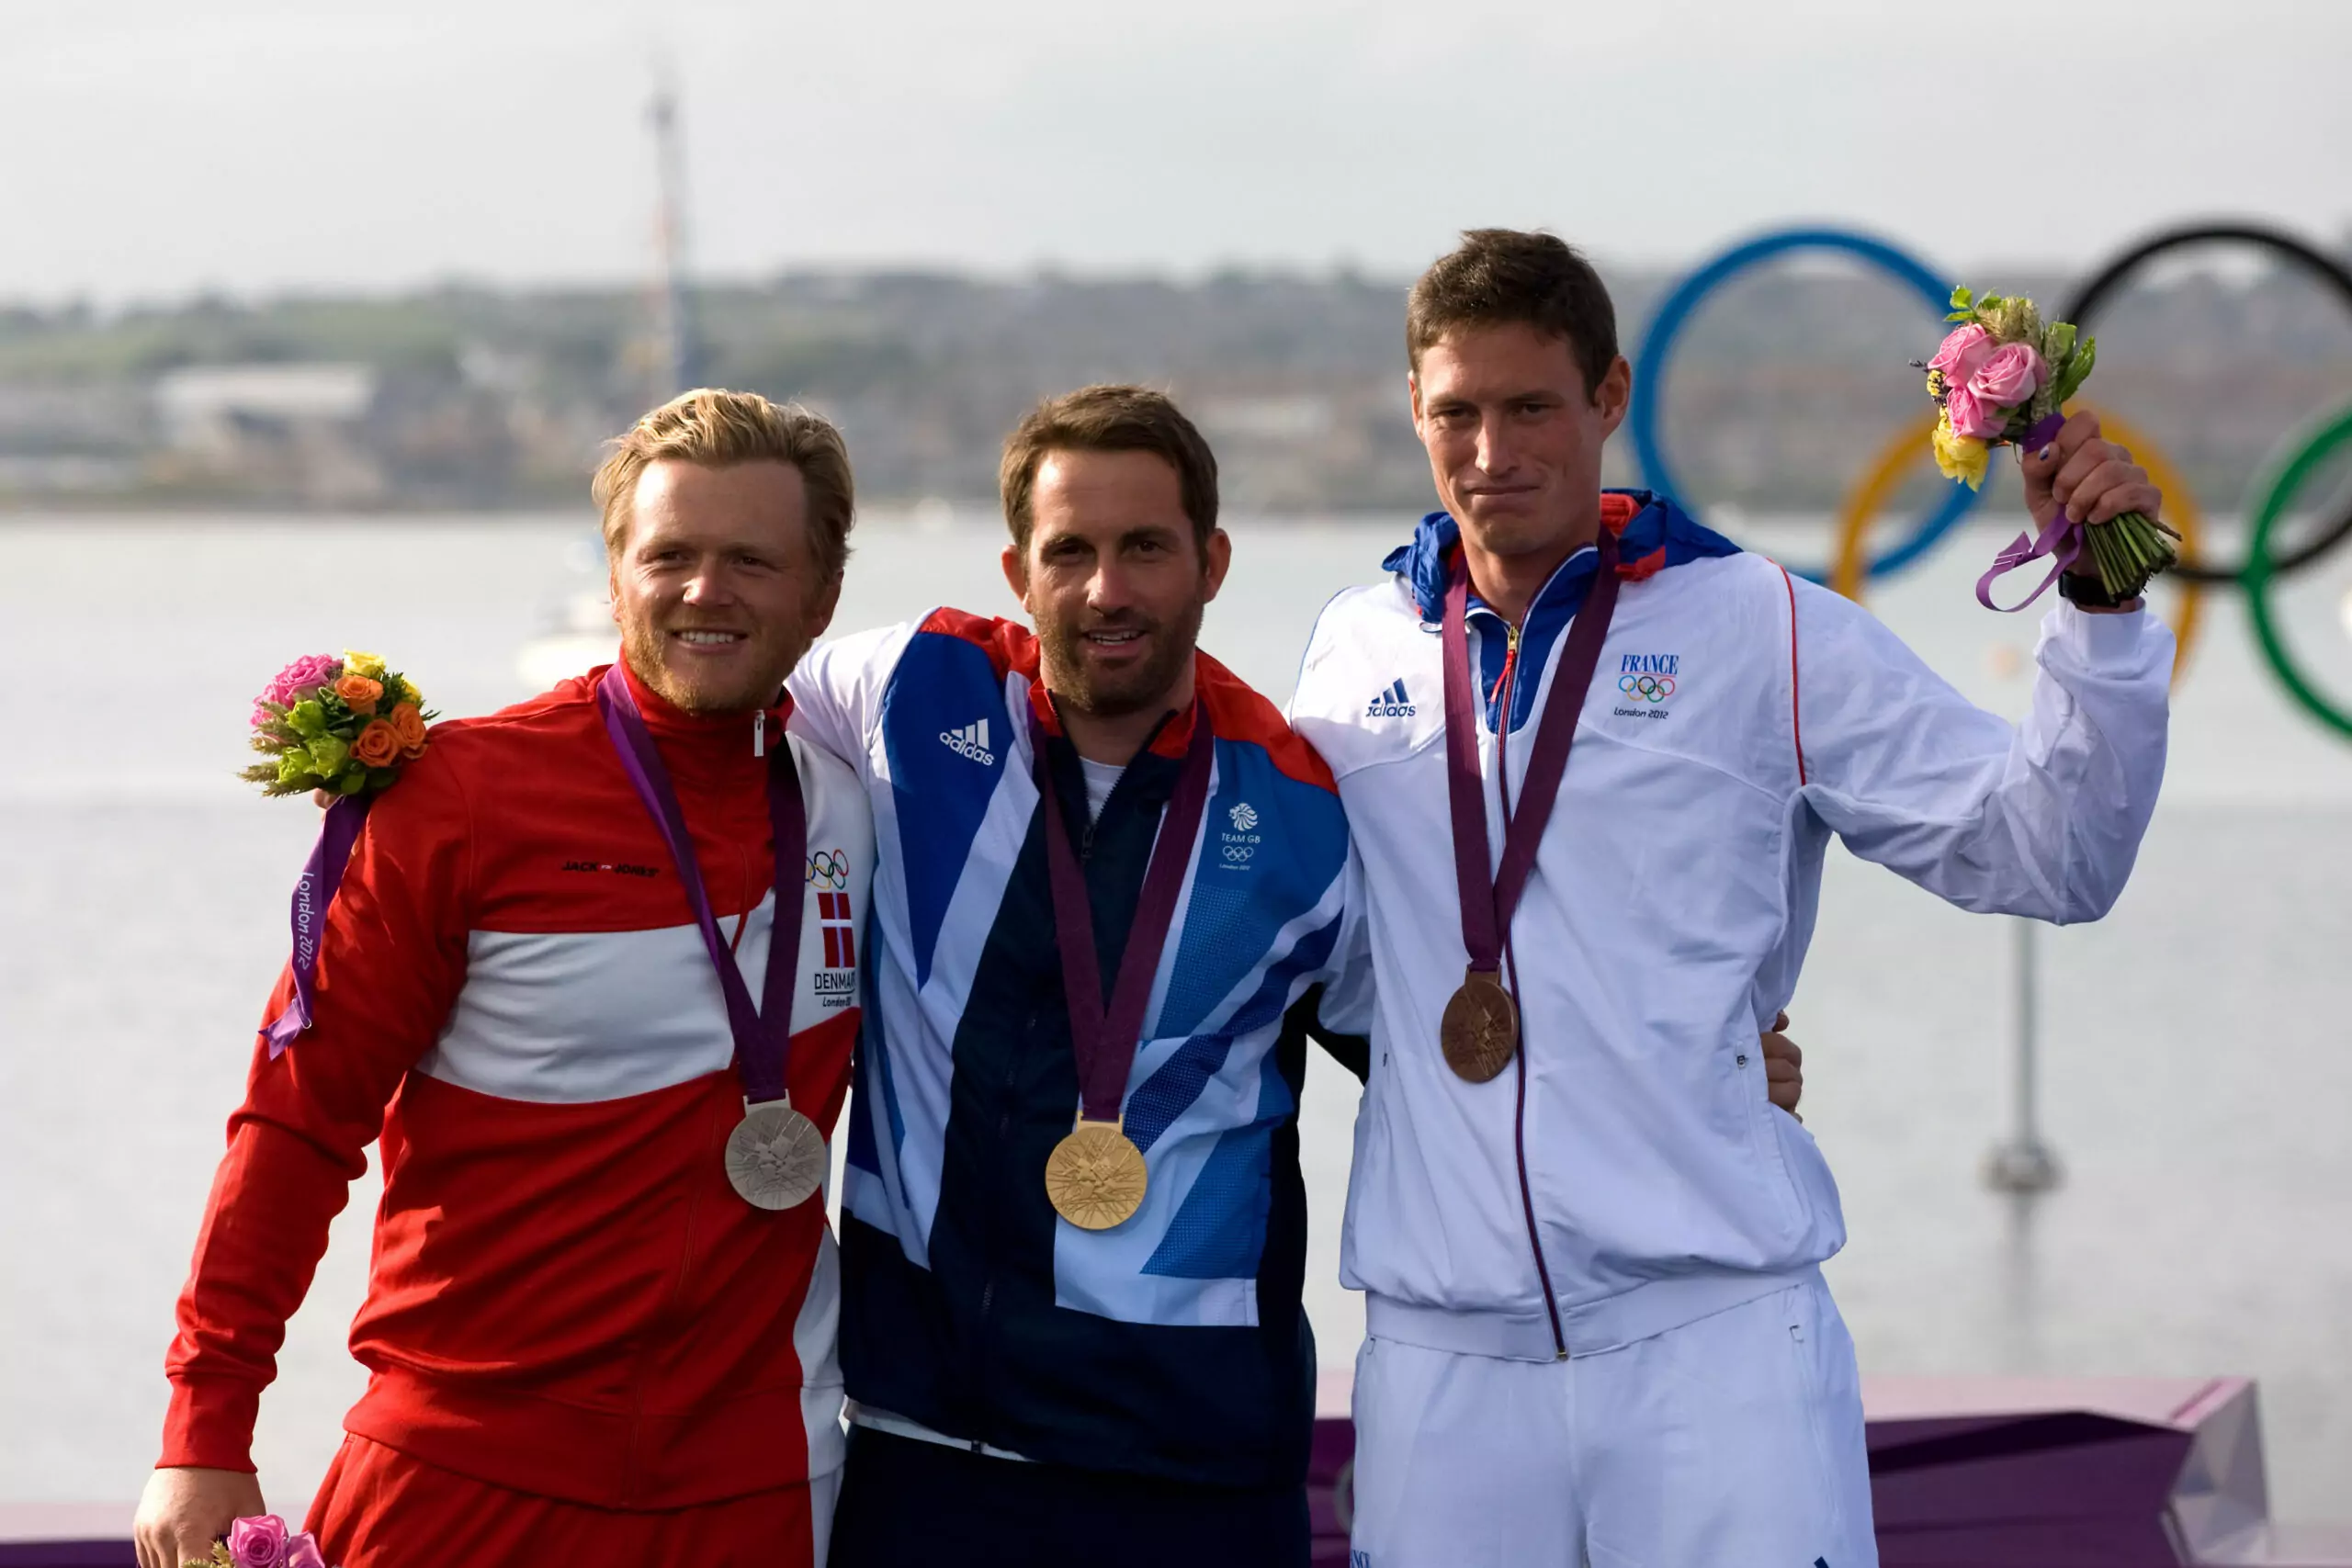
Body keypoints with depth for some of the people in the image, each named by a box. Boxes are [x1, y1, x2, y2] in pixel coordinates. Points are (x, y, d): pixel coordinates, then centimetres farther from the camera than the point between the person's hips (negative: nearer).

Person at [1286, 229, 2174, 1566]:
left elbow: (2049, 855, 0)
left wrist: (2101, 604, -11)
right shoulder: (1359, 651, 11)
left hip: (1713, 1329, -2)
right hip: (1441, 1345, 2)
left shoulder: (1764, 630, 4)